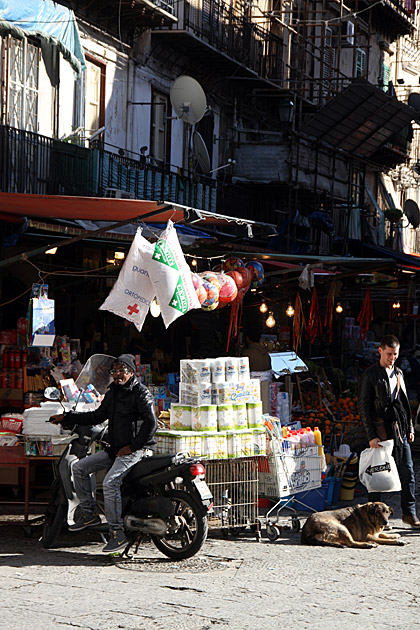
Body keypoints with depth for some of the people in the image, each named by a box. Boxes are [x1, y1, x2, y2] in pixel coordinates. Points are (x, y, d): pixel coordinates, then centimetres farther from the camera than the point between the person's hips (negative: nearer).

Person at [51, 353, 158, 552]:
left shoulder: (141, 393, -10)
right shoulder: (112, 393, 16)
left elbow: (151, 423, -19)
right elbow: (97, 416, 24)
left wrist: (133, 446, -18)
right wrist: (66, 417, 19)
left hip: (137, 450, -9)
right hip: (115, 449, 9)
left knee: (110, 483, -27)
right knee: (79, 468, 5)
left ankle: (118, 532, -22)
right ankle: (90, 513, 8)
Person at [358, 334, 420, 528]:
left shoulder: (398, 373, 15)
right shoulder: (370, 375, -5)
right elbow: (363, 406, -8)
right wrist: (371, 435, -13)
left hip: (400, 428, 6)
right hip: (380, 429, -6)